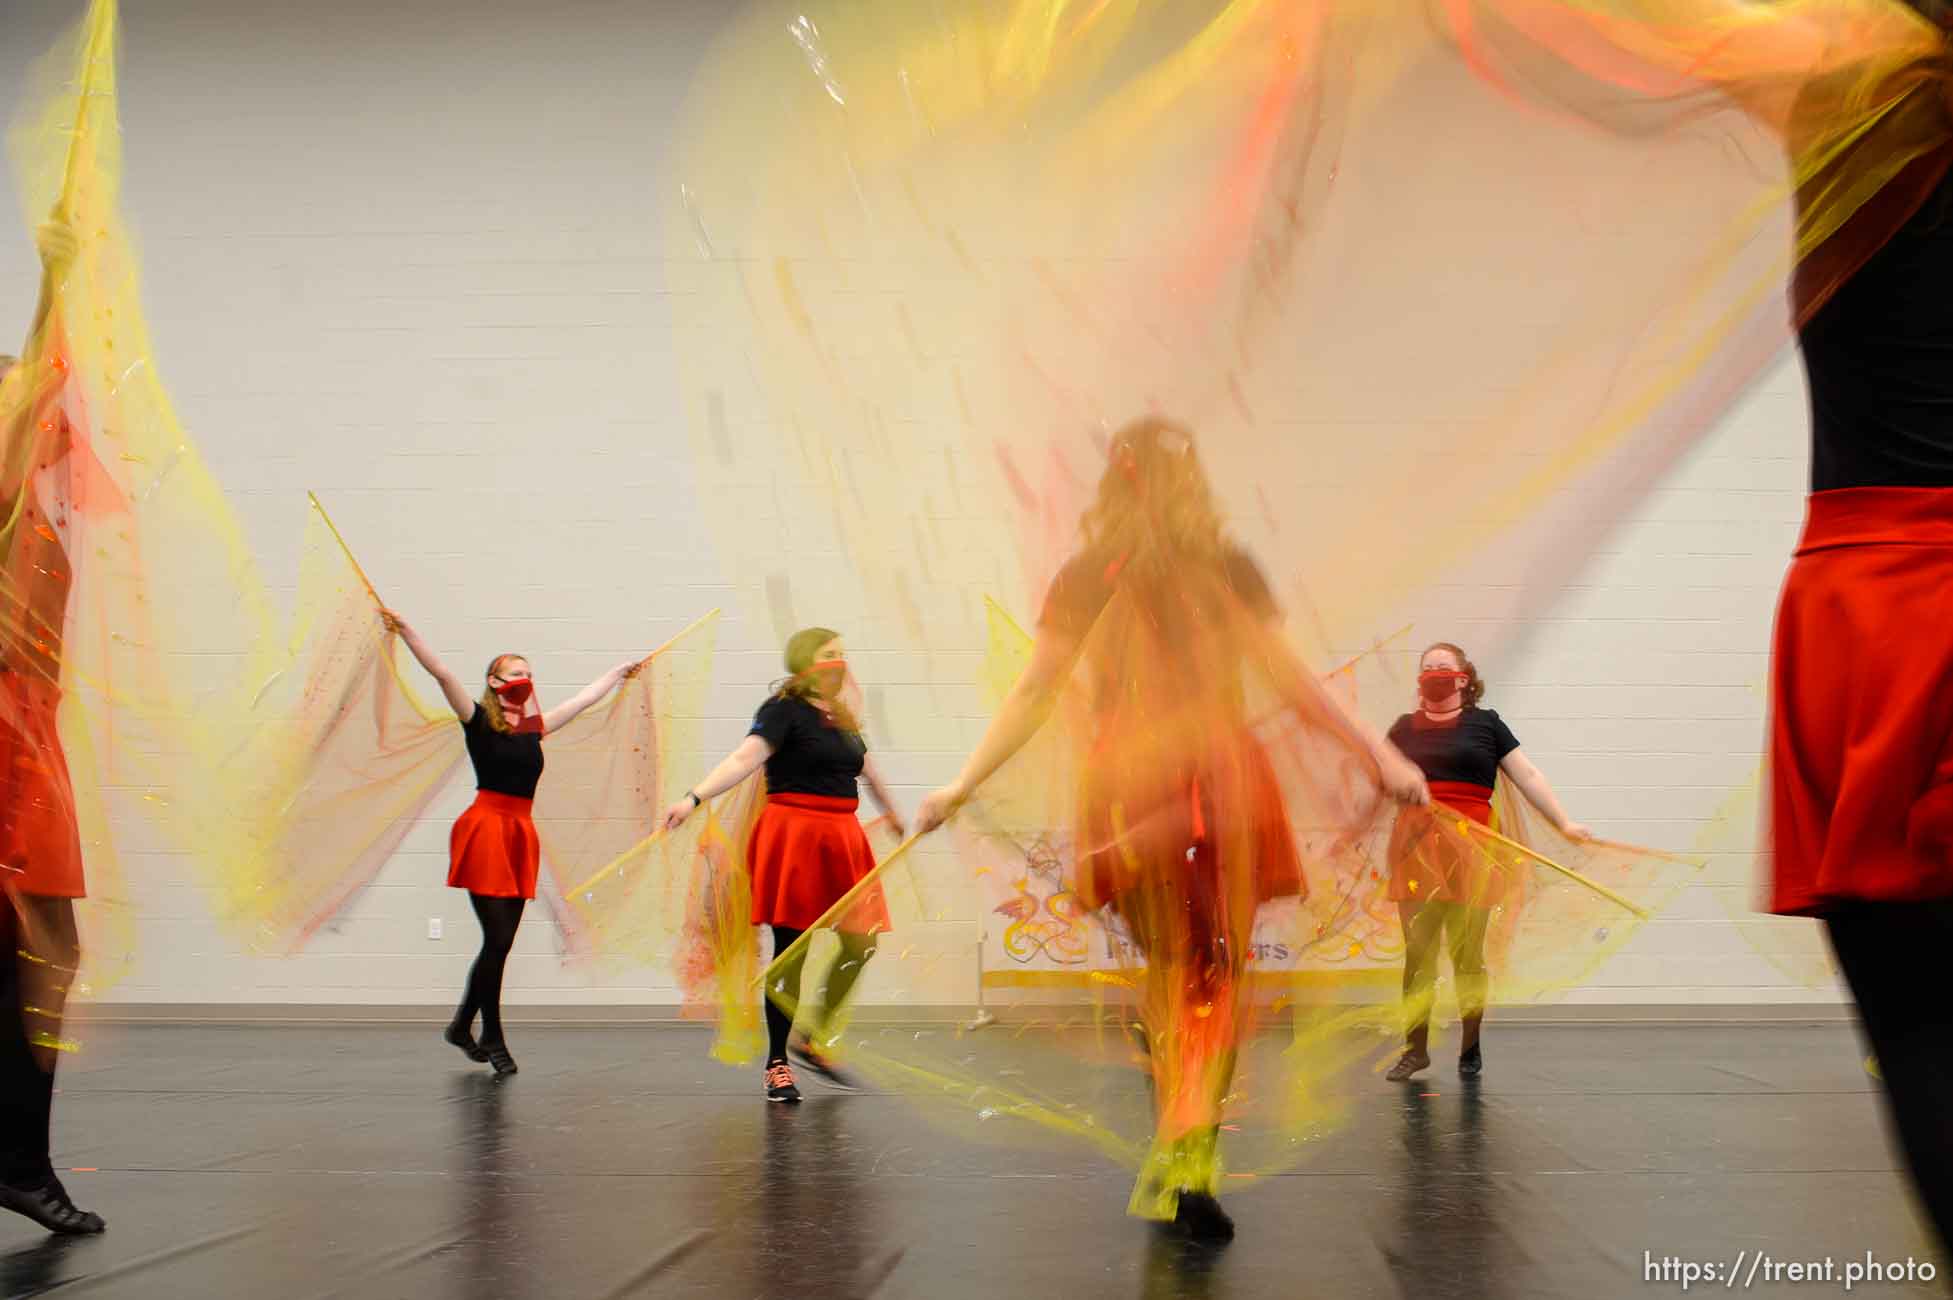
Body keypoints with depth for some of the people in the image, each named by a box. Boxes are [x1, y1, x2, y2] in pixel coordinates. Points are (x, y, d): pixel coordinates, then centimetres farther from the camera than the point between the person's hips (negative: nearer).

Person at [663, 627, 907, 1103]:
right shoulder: (783, 711, -7)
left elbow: (866, 769, 33)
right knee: (790, 951, -3)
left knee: (861, 943, 3)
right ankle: (777, 1063, 7)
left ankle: (811, 1038, 21)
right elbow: (745, 758, -22)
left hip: (840, 840, 7)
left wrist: (891, 813, 48)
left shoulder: (841, 719, 16)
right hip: (793, 836, -7)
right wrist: (694, 797, -37)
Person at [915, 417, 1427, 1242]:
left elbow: (1033, 696, 3)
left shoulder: (1084, 579, 5)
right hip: (1221, 780, -1)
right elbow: (1291, 685, 1)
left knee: (1167, 971, 17)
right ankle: (1189, 1163, -13)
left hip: (1129, 788, 2)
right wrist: (1376, 755, 6)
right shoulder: (1230, 572, 4)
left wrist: (962, 785, 8)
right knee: (1219, 974, 3)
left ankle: (1174, 1167, 21)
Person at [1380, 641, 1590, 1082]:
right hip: (1416, 847, 2)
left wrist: (1564, 822, -1)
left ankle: (1471, 1050, 14)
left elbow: (1527, 776, 6)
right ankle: (1415, 1048, 9)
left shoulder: (1485, 724, 8)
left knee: (1468, 954, 3)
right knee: (1418, 953, 2)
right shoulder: (1405, 729, 13)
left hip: (1470, 848, -2)